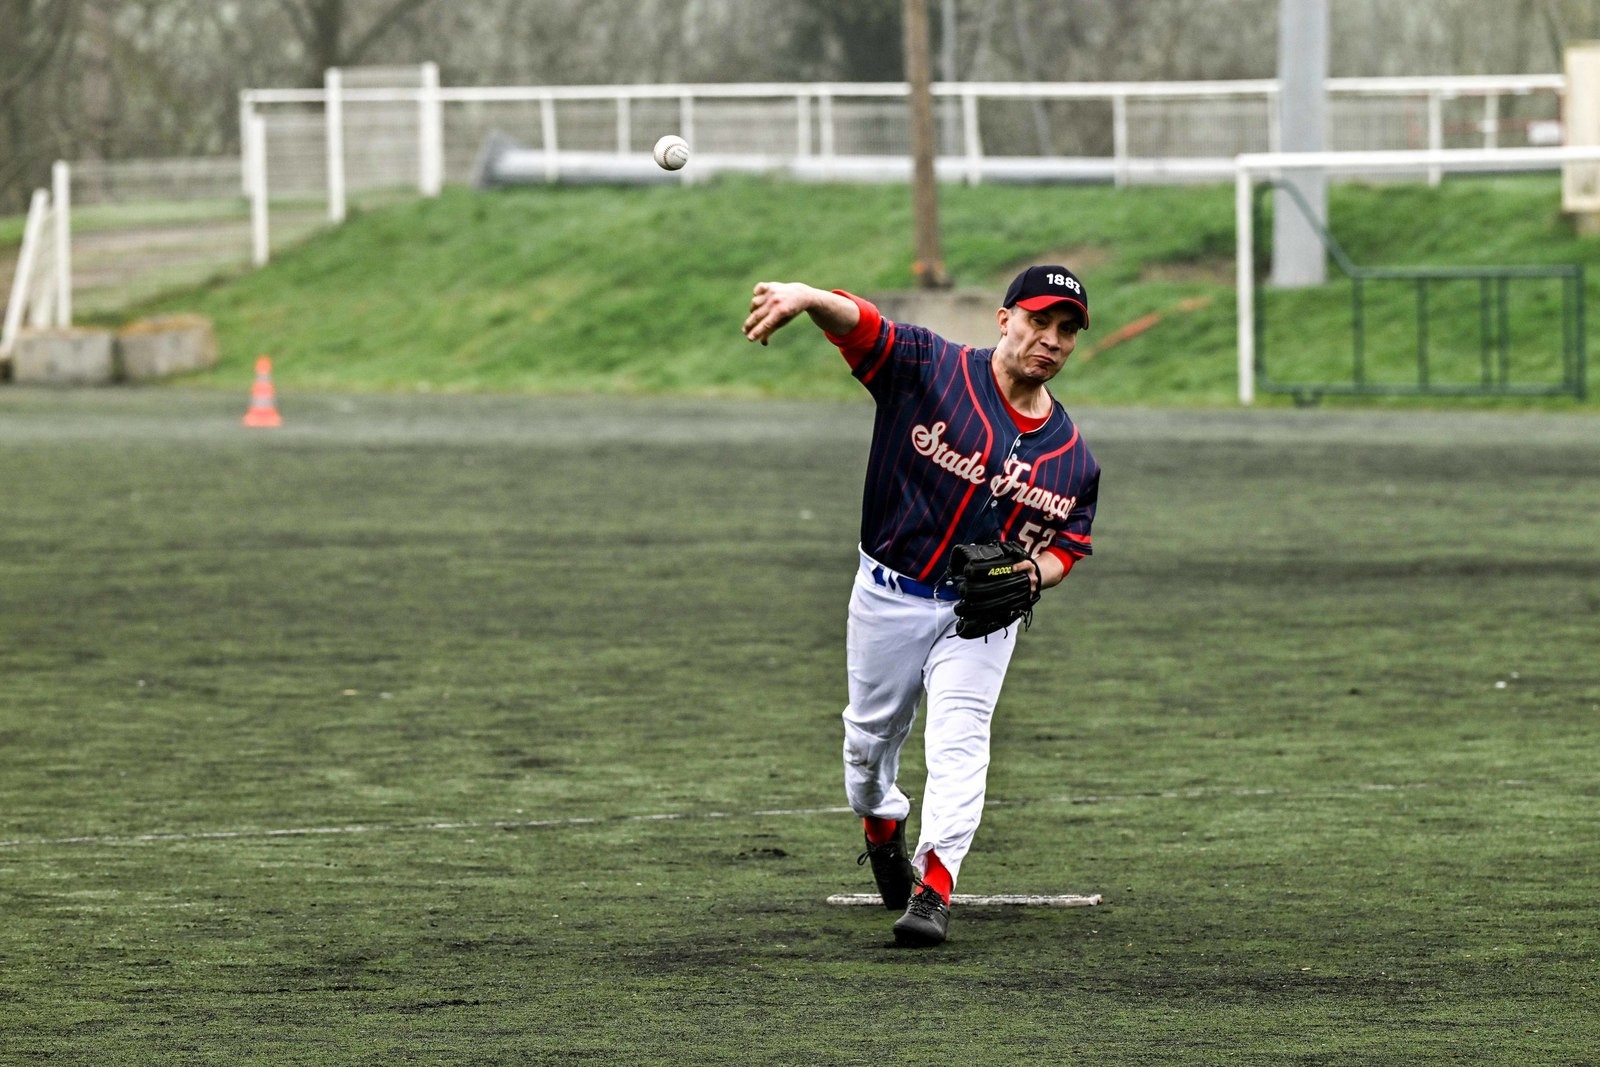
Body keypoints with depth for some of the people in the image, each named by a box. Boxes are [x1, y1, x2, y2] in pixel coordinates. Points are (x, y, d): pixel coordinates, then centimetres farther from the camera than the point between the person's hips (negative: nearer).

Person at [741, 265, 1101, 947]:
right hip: (890, 596, -1)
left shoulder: (1071, 456, -2)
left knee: (960, 741, -16)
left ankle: (933, 890, -21)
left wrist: (1037, 572, -16)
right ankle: (882, 829, 45)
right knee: (871, 735, 16)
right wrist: (807, 297, -50)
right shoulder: (931, 369, -13)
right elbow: (856, 321, -27)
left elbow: (1069, 545, 9)